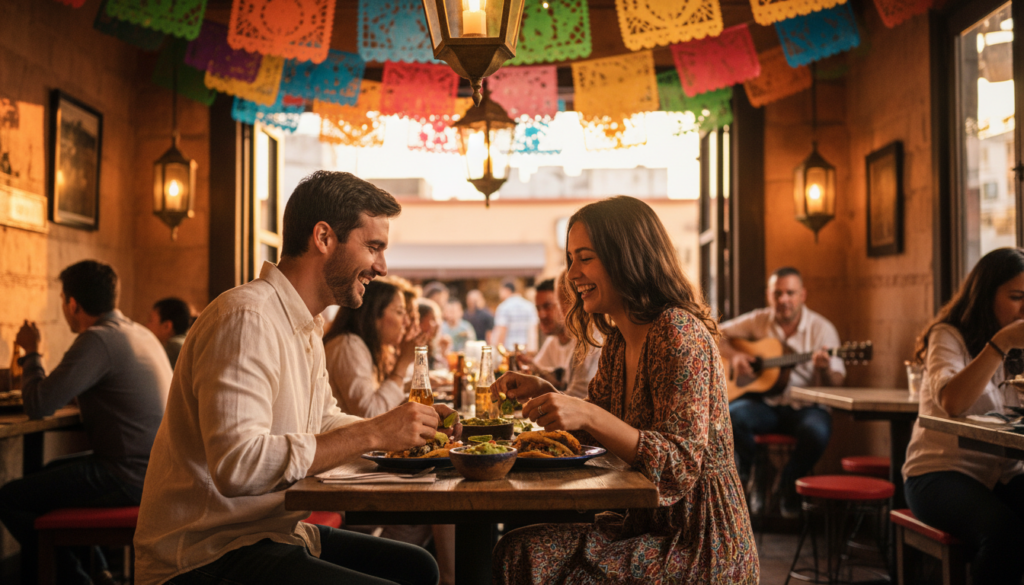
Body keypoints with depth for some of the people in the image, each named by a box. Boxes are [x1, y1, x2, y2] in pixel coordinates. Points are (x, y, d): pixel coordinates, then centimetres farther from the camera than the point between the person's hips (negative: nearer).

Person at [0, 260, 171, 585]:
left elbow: (38, 405, -18)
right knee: (50, 472, 30)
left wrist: (31, 352, -1)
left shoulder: (98, 339, -18)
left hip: (129, 478, -10)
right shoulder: (140, 333, 12)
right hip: (153, 466, 10)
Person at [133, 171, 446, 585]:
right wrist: (373, 434, -25)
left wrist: (408, 424, 6)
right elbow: (237, 463, -30)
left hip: (275, 531, 10)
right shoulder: (246, 318, -20)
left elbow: (325, 422, 22)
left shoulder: (306, 326, 14)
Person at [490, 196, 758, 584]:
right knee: (516, 549, -6)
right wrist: (544, 392, 4)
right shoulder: (618, 341, 8)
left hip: (700, 544, -8)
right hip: (649, 522, 8)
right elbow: (601, 433, 21)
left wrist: (588, 415, -33)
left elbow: (681, 466, -24)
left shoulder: (679, 332, -18)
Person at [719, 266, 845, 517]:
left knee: (817, 430, -35)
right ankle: (756, 477, -2)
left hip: (805, 405, -1)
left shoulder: (821, 329, -2)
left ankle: (788, 486, -3)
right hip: (765, 403, 1)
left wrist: (825, 369, -28)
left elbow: (836, 382, -4)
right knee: (732, 415, -31)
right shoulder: (758, 321, 5)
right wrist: (734, 355, -9)